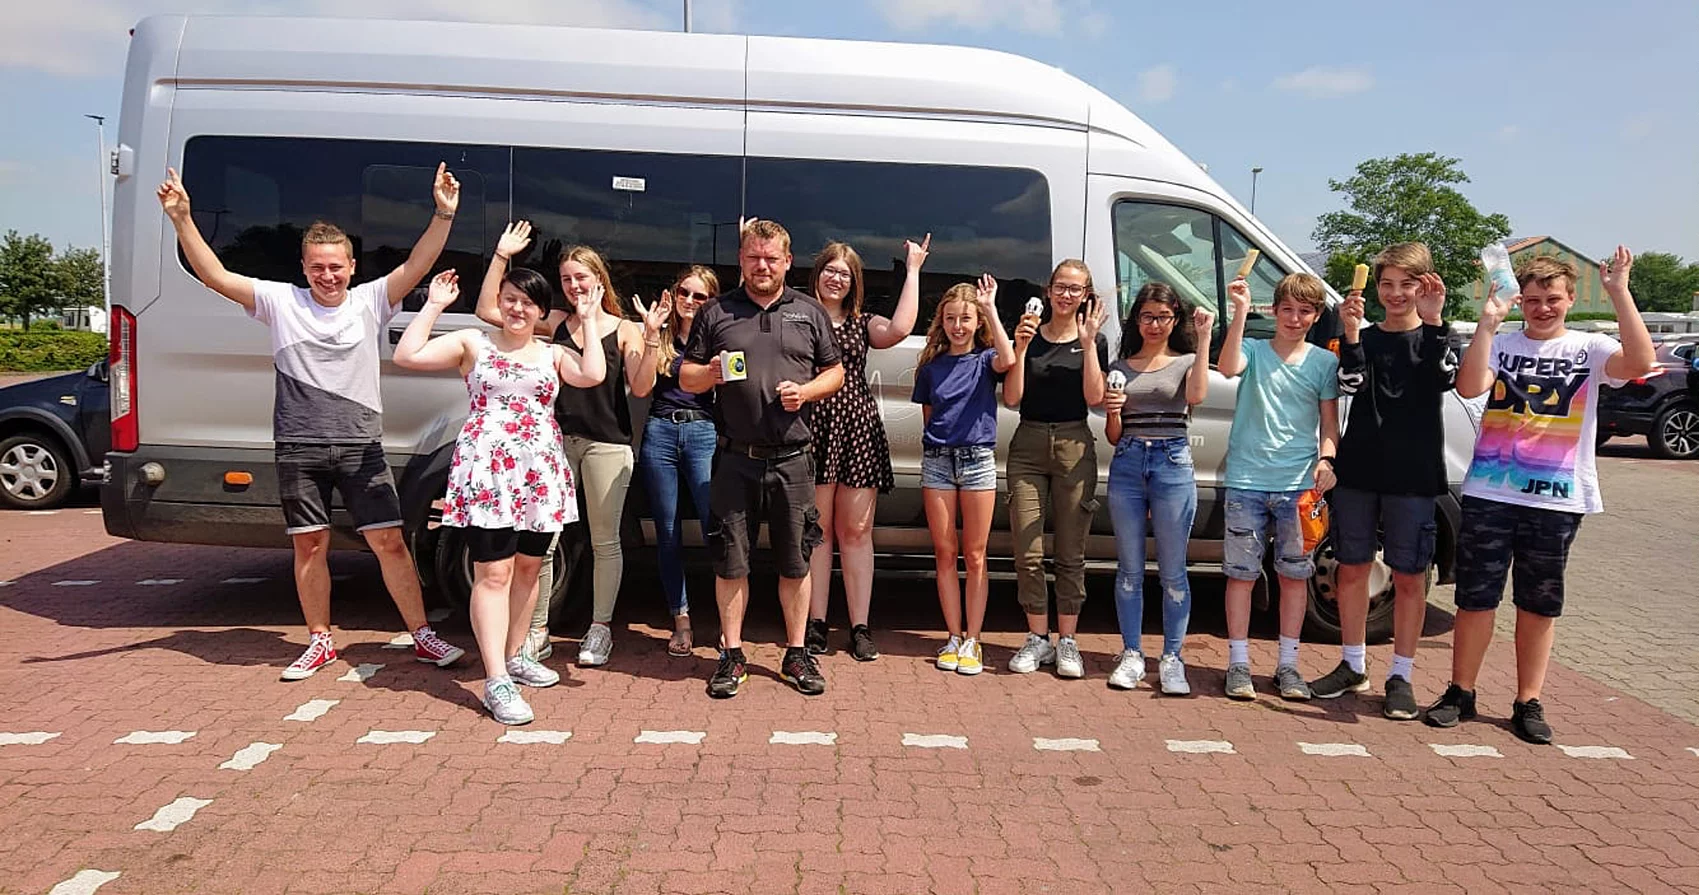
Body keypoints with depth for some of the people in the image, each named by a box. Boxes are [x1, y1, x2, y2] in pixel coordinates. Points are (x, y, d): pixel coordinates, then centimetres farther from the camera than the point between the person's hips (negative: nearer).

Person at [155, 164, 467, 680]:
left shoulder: (370, 301, 4)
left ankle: (422, 637, 7)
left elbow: (416, 267, -7)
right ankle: (320, 642, 22)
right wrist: (182, 219, -8)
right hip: (298, 448, 1)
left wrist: (443, 215, -18)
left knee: (390, 542, -1)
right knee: (309, 546, 9)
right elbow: (214, 275, 1)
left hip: (361, 446, -1)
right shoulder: (280, 301, 5)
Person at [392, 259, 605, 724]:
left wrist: (588, 319, 0)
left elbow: (592, 376, -8)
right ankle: (496, 682, -9)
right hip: (485, 472, -4)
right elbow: (407, 355, -2)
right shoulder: (473, 344, 7)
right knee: (493, 573, -8)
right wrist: (434, 306, 0)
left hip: (540, 475, 4)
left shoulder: (554, 354, 12)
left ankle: (514, 655, 28)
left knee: (527, 568, 12)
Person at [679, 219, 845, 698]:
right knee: (731, 562, 4)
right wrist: (708, 374, -13)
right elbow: (685, 376, 9)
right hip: (737, 458, 0)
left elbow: (835, 372, 13)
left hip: (793, 459, 0)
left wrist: (806, 391, -7)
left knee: (796, 562, 7)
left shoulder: (810, 312, 10)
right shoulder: (716, 313, 8)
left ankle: (796, 653, 20)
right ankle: (732, 655, 18)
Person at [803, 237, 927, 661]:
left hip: (858, 434, 2)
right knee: (817, 530, 2)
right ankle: (815, 623, 12)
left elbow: (899, 328, -6)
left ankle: (860, 627, 10)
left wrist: (913, 270, -1)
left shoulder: (863, 324, 13)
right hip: (812, 431, -2)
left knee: (856, 531, 4)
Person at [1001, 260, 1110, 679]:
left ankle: (1066, 641, 13)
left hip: (1074, 446, -1)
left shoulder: (1094, 340, 6)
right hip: (1028, 445, 1)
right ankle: (1038, 638, 12)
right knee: (1028, 554, -1)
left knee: (1070, 554, 3)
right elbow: (1011, 398, 0)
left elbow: (1094, 398, -7)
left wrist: (1088, 342, -11)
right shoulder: (1028, 335, 7)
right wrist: (1021, 346, -9)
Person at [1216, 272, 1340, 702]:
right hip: (1246, 481, -1)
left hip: (1299, 484, 2)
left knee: (1294, 574, 8)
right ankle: (1239, 663, 12)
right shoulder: (1253, 350, 3)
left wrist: (1325, 458, -10)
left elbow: (1329, 421, 8)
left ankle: (1288, 665, 19)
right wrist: (1241, 312, -24)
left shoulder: (1324, 362, 7)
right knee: (1241, 573, 3)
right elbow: (1227, 368, -20)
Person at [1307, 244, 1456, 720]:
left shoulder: (1433, 337, 3)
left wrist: (1432, 322, -27)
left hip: (1412, 476, -3)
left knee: (1409, 576, 3)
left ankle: (1400, 676, 14)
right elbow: (1350, 384, -9)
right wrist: (1350, 333, -22)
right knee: (1352, 568, 9)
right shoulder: (1364, 339, 9)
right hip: (1357, 470, 3)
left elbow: (1446, 378, -18)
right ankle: (1353, 667, 23)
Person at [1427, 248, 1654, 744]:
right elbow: (1469, 388, -15)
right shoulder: (1500, 345, 3)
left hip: (1557, 499, 0)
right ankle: (1460, 692, 18)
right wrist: (1487, 321, -19)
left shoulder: (1589, 348, 3)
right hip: (1489, 494, 0)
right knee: (1475, 597, 5)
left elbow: (1640, 362, -17)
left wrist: (1619, 291, -21)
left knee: (1539, 604, 10)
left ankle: (1529, 702, 21)